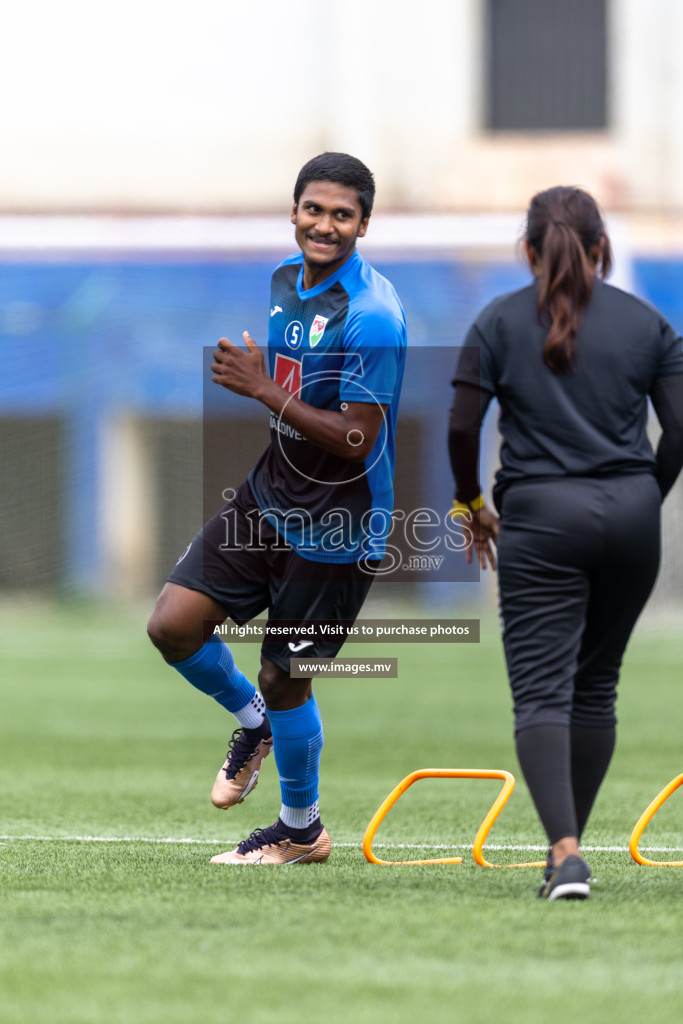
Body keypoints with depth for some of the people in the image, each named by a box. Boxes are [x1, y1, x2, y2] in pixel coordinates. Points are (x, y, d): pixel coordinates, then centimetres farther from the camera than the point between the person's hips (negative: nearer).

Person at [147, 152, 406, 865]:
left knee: (283, 679, 4)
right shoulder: (285, 278, 5)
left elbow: (357, 440, -25)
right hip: (267, 499, 7)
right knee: (173, 625, -3)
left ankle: (301, 831, 27)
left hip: (334, 528, -7)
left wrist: (263, 390, -26)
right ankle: (253, 724, 28)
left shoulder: (370, 316, -22)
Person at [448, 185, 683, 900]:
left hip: (541, 517, -3)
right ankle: (569, 846, 21)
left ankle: (566, 852, -24)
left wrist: (472, 504, 11)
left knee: (542, 691, -6)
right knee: (595, 685, 16)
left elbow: (462, 427, -5)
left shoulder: (499, 323, 2)